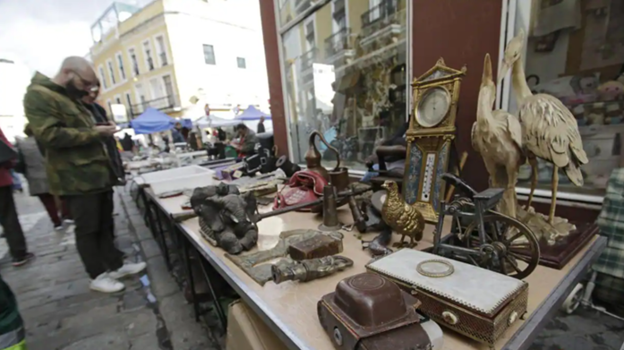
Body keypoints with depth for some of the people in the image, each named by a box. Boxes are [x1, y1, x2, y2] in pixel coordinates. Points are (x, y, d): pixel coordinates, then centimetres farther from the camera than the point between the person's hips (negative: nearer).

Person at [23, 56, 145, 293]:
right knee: (87, 229, 3)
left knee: (105, 225, 14)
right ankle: (97, 276, 17)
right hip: (77, 179, -9)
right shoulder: (38, 95, -10)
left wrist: (101, 131, 12)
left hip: (98, 174, 9)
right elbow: (49, 135, -22)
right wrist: (94, 133, -18)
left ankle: (116, 265, 25)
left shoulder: (72, 98, 20)